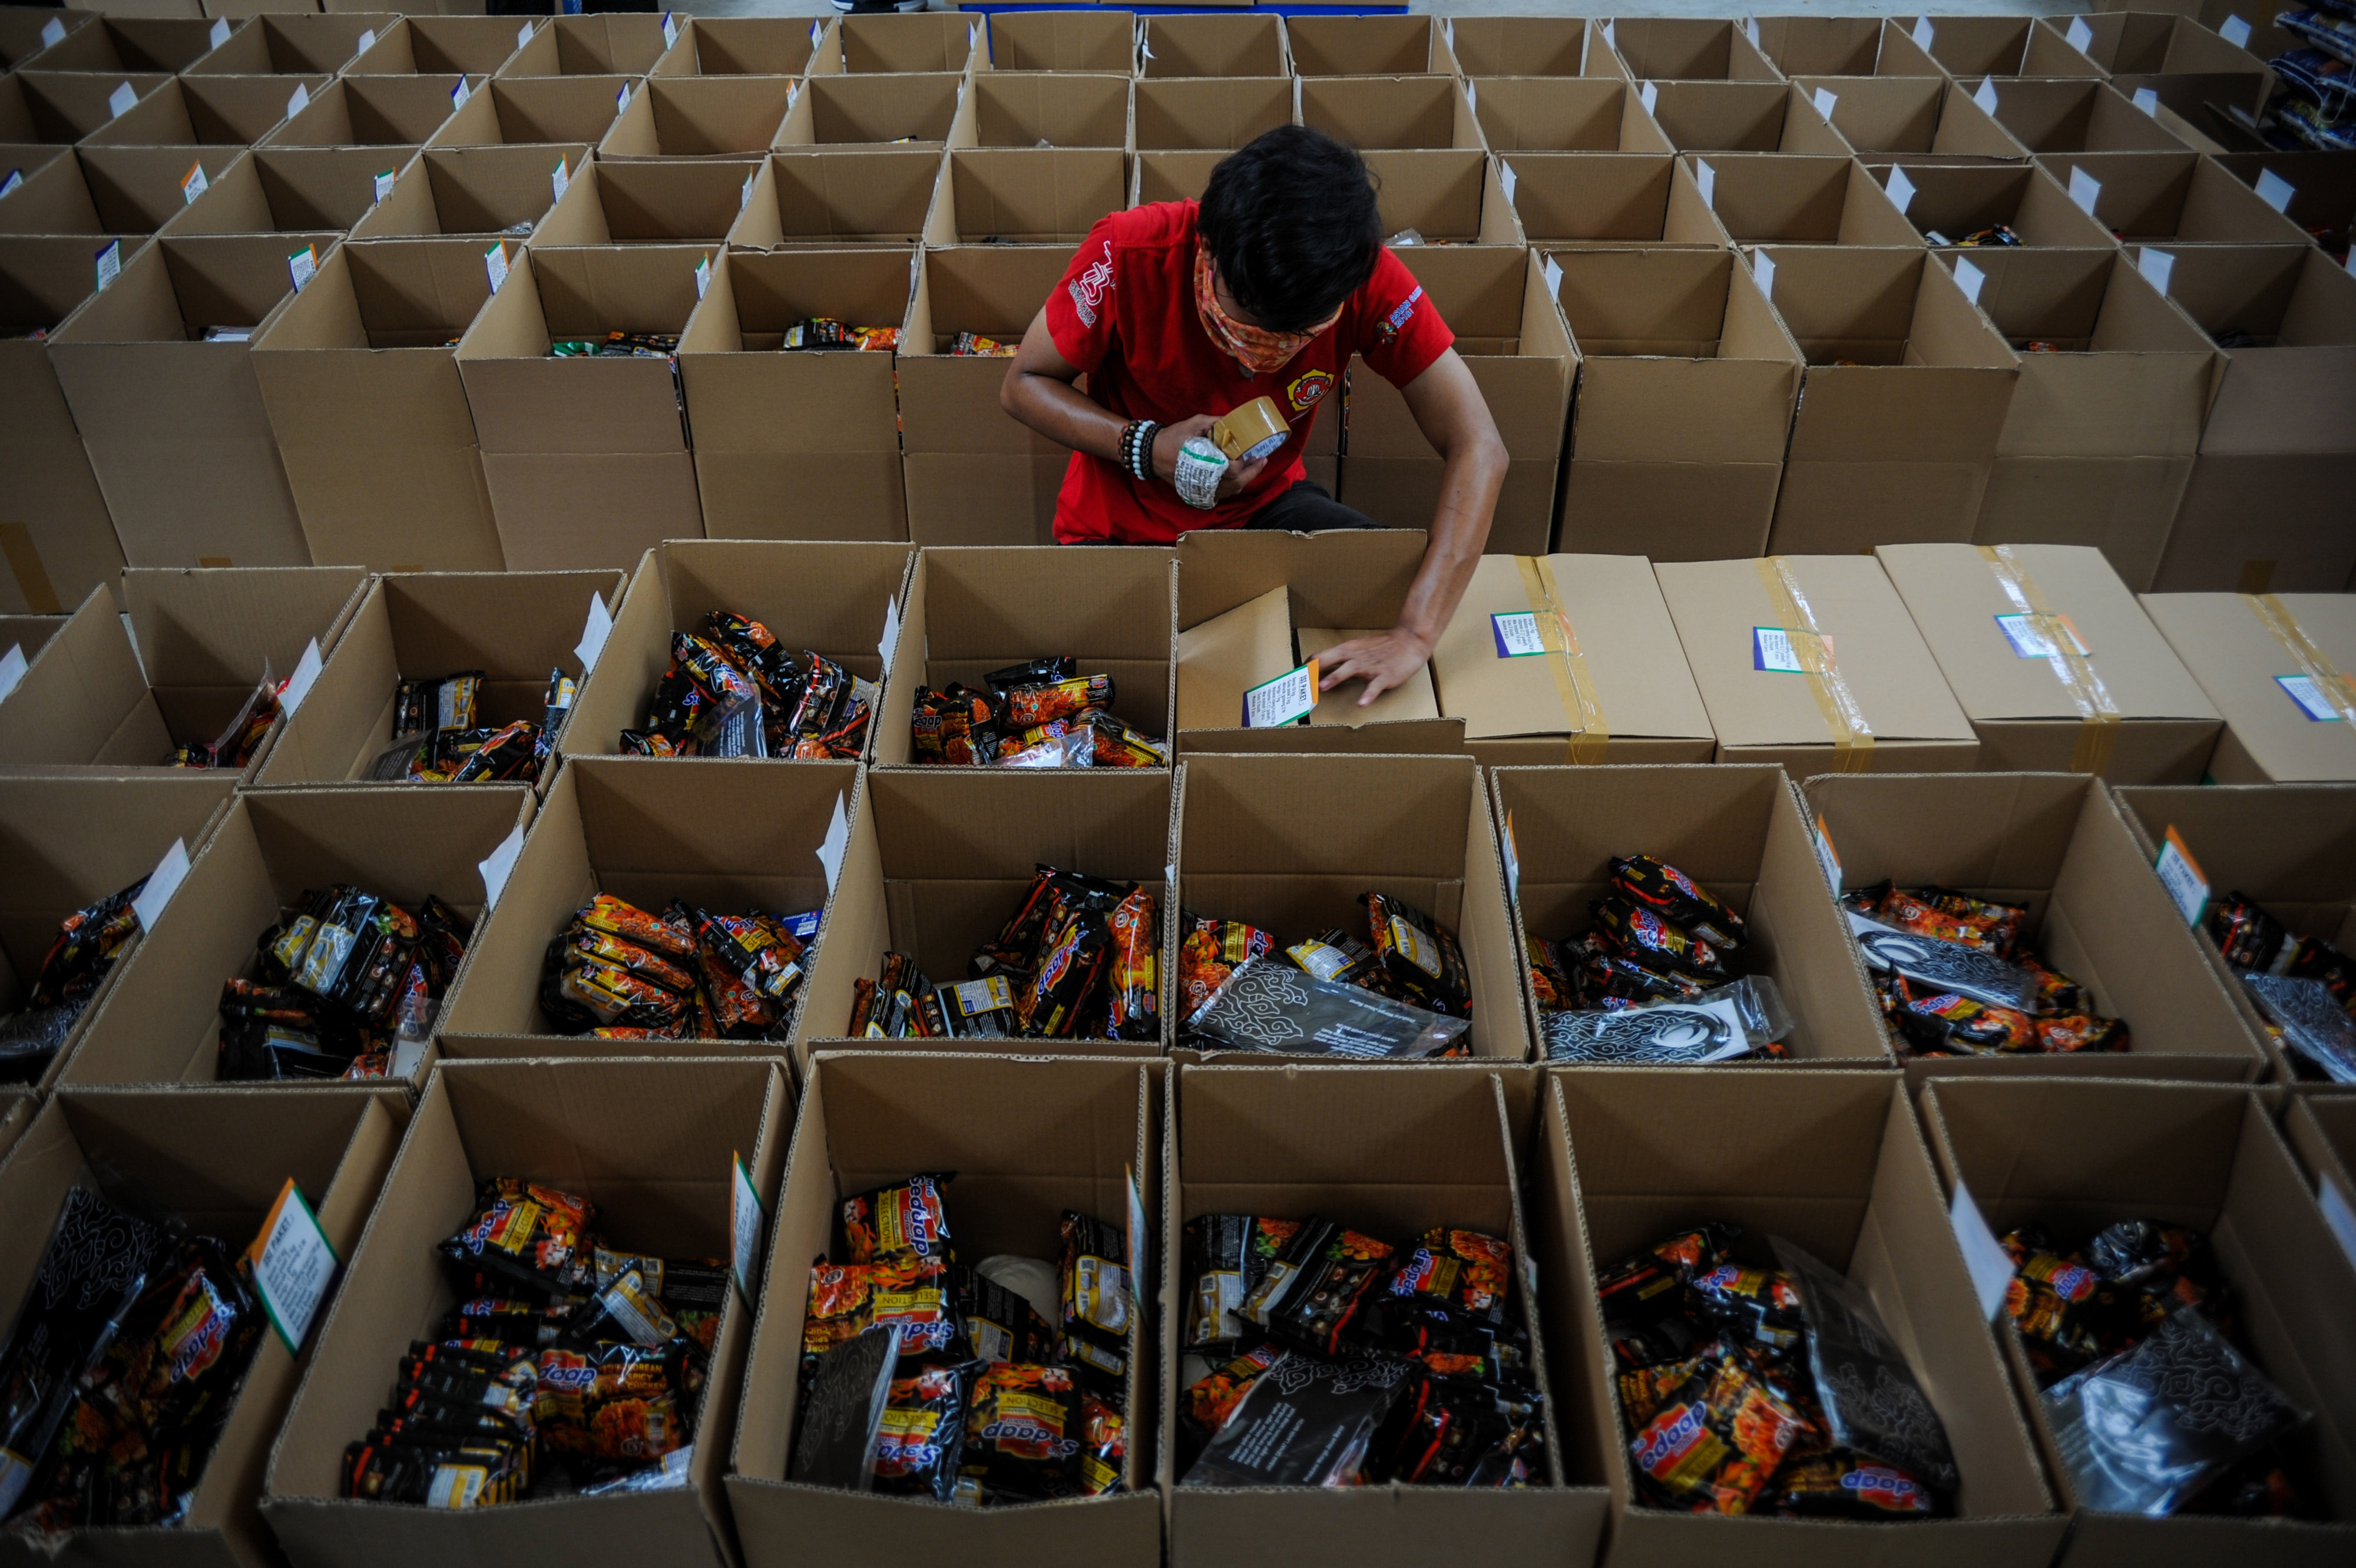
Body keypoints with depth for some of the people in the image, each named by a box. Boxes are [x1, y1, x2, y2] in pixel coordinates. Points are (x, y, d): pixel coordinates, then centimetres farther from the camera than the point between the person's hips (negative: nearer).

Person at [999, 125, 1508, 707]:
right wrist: (1145, 447, -31)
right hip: (1122, 525, -2)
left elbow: (1477, 450, -25)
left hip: (1265, 504, 2)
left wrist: (1415, 634, -36)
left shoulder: (1368, 280, -25)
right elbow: (1023, 385, -13)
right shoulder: (1129, 255, -28)